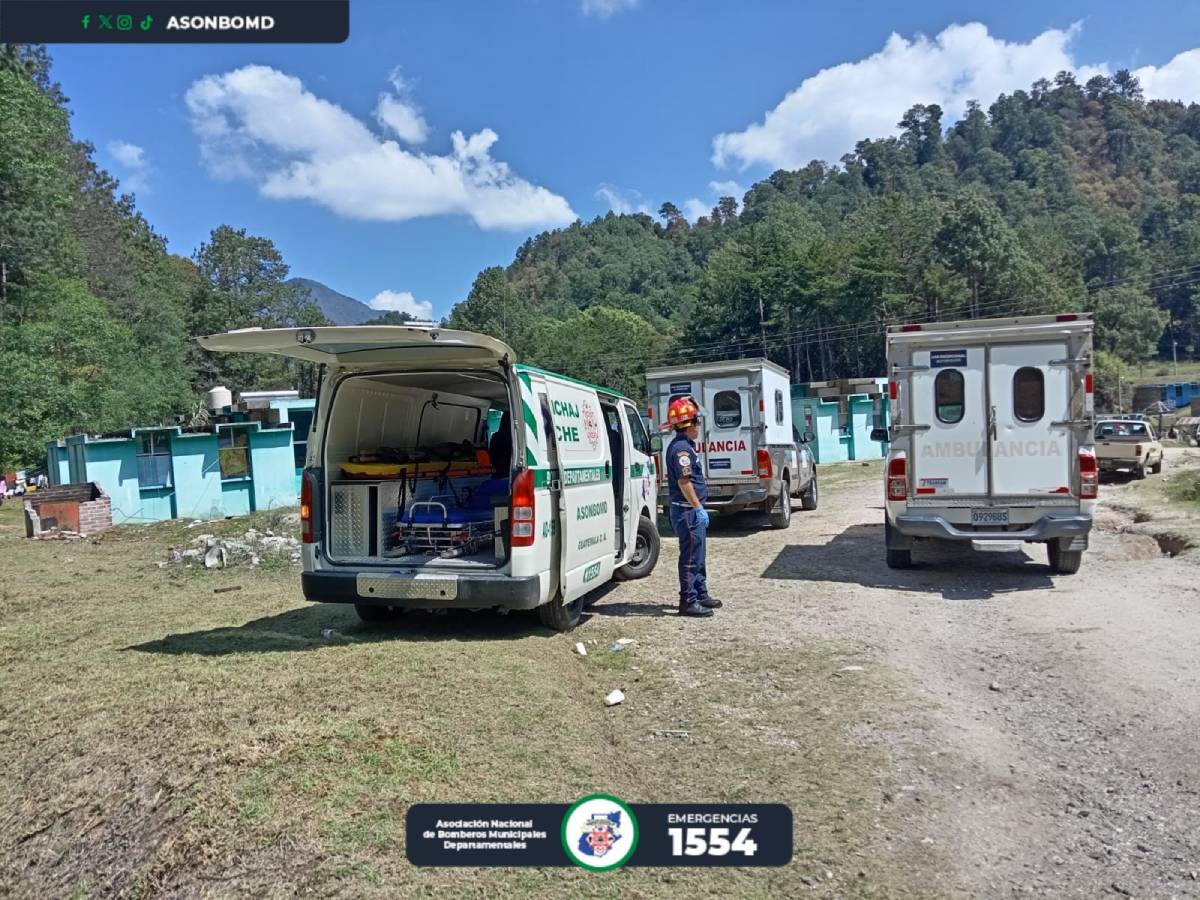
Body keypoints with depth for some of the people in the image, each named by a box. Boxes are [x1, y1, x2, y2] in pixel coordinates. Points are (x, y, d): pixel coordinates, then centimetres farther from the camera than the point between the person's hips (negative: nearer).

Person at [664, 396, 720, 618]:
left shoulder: (685, 445, 15)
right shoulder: (681, 447, -18)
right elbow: (684, 482, -23)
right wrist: (698, 508, -21)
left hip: (692, 510, 11)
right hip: (688, 511, -11)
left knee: (697, 557, 18)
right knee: (691, 558, -4)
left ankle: (701, 595, 28)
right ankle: (688, 602, 2)